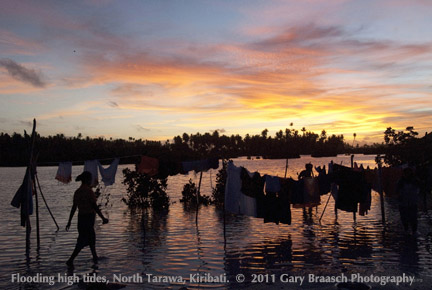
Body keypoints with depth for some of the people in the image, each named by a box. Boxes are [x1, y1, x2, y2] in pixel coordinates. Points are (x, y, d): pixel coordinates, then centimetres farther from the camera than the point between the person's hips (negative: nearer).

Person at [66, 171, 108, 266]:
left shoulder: (77, 192, 5)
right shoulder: (89, 191, -16)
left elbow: (74, 207, 7)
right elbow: (94, 206, -17)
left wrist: (69, 222, 12)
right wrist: (103, 218, -11)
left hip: (81, 216, 8)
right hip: (89, 216, -8)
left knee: (91, 237, 21)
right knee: (83, 240, -1)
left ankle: (95, 257, 31)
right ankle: (71, 260, -4)